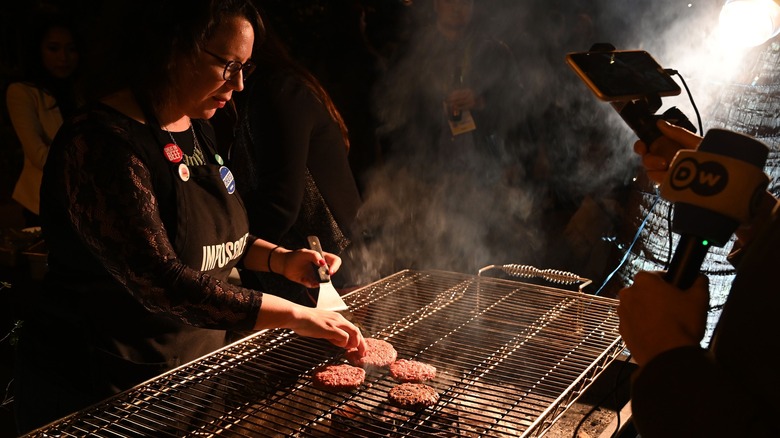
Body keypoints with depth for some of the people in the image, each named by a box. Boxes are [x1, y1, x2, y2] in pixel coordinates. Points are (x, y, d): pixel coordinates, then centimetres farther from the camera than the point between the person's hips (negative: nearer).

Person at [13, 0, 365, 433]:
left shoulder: (195, 128, 4)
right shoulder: (100, 144, -24)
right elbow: (160, 282, -32)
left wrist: (281, 259, -1)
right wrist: (293, 315, -30)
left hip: (191, 366, 8)